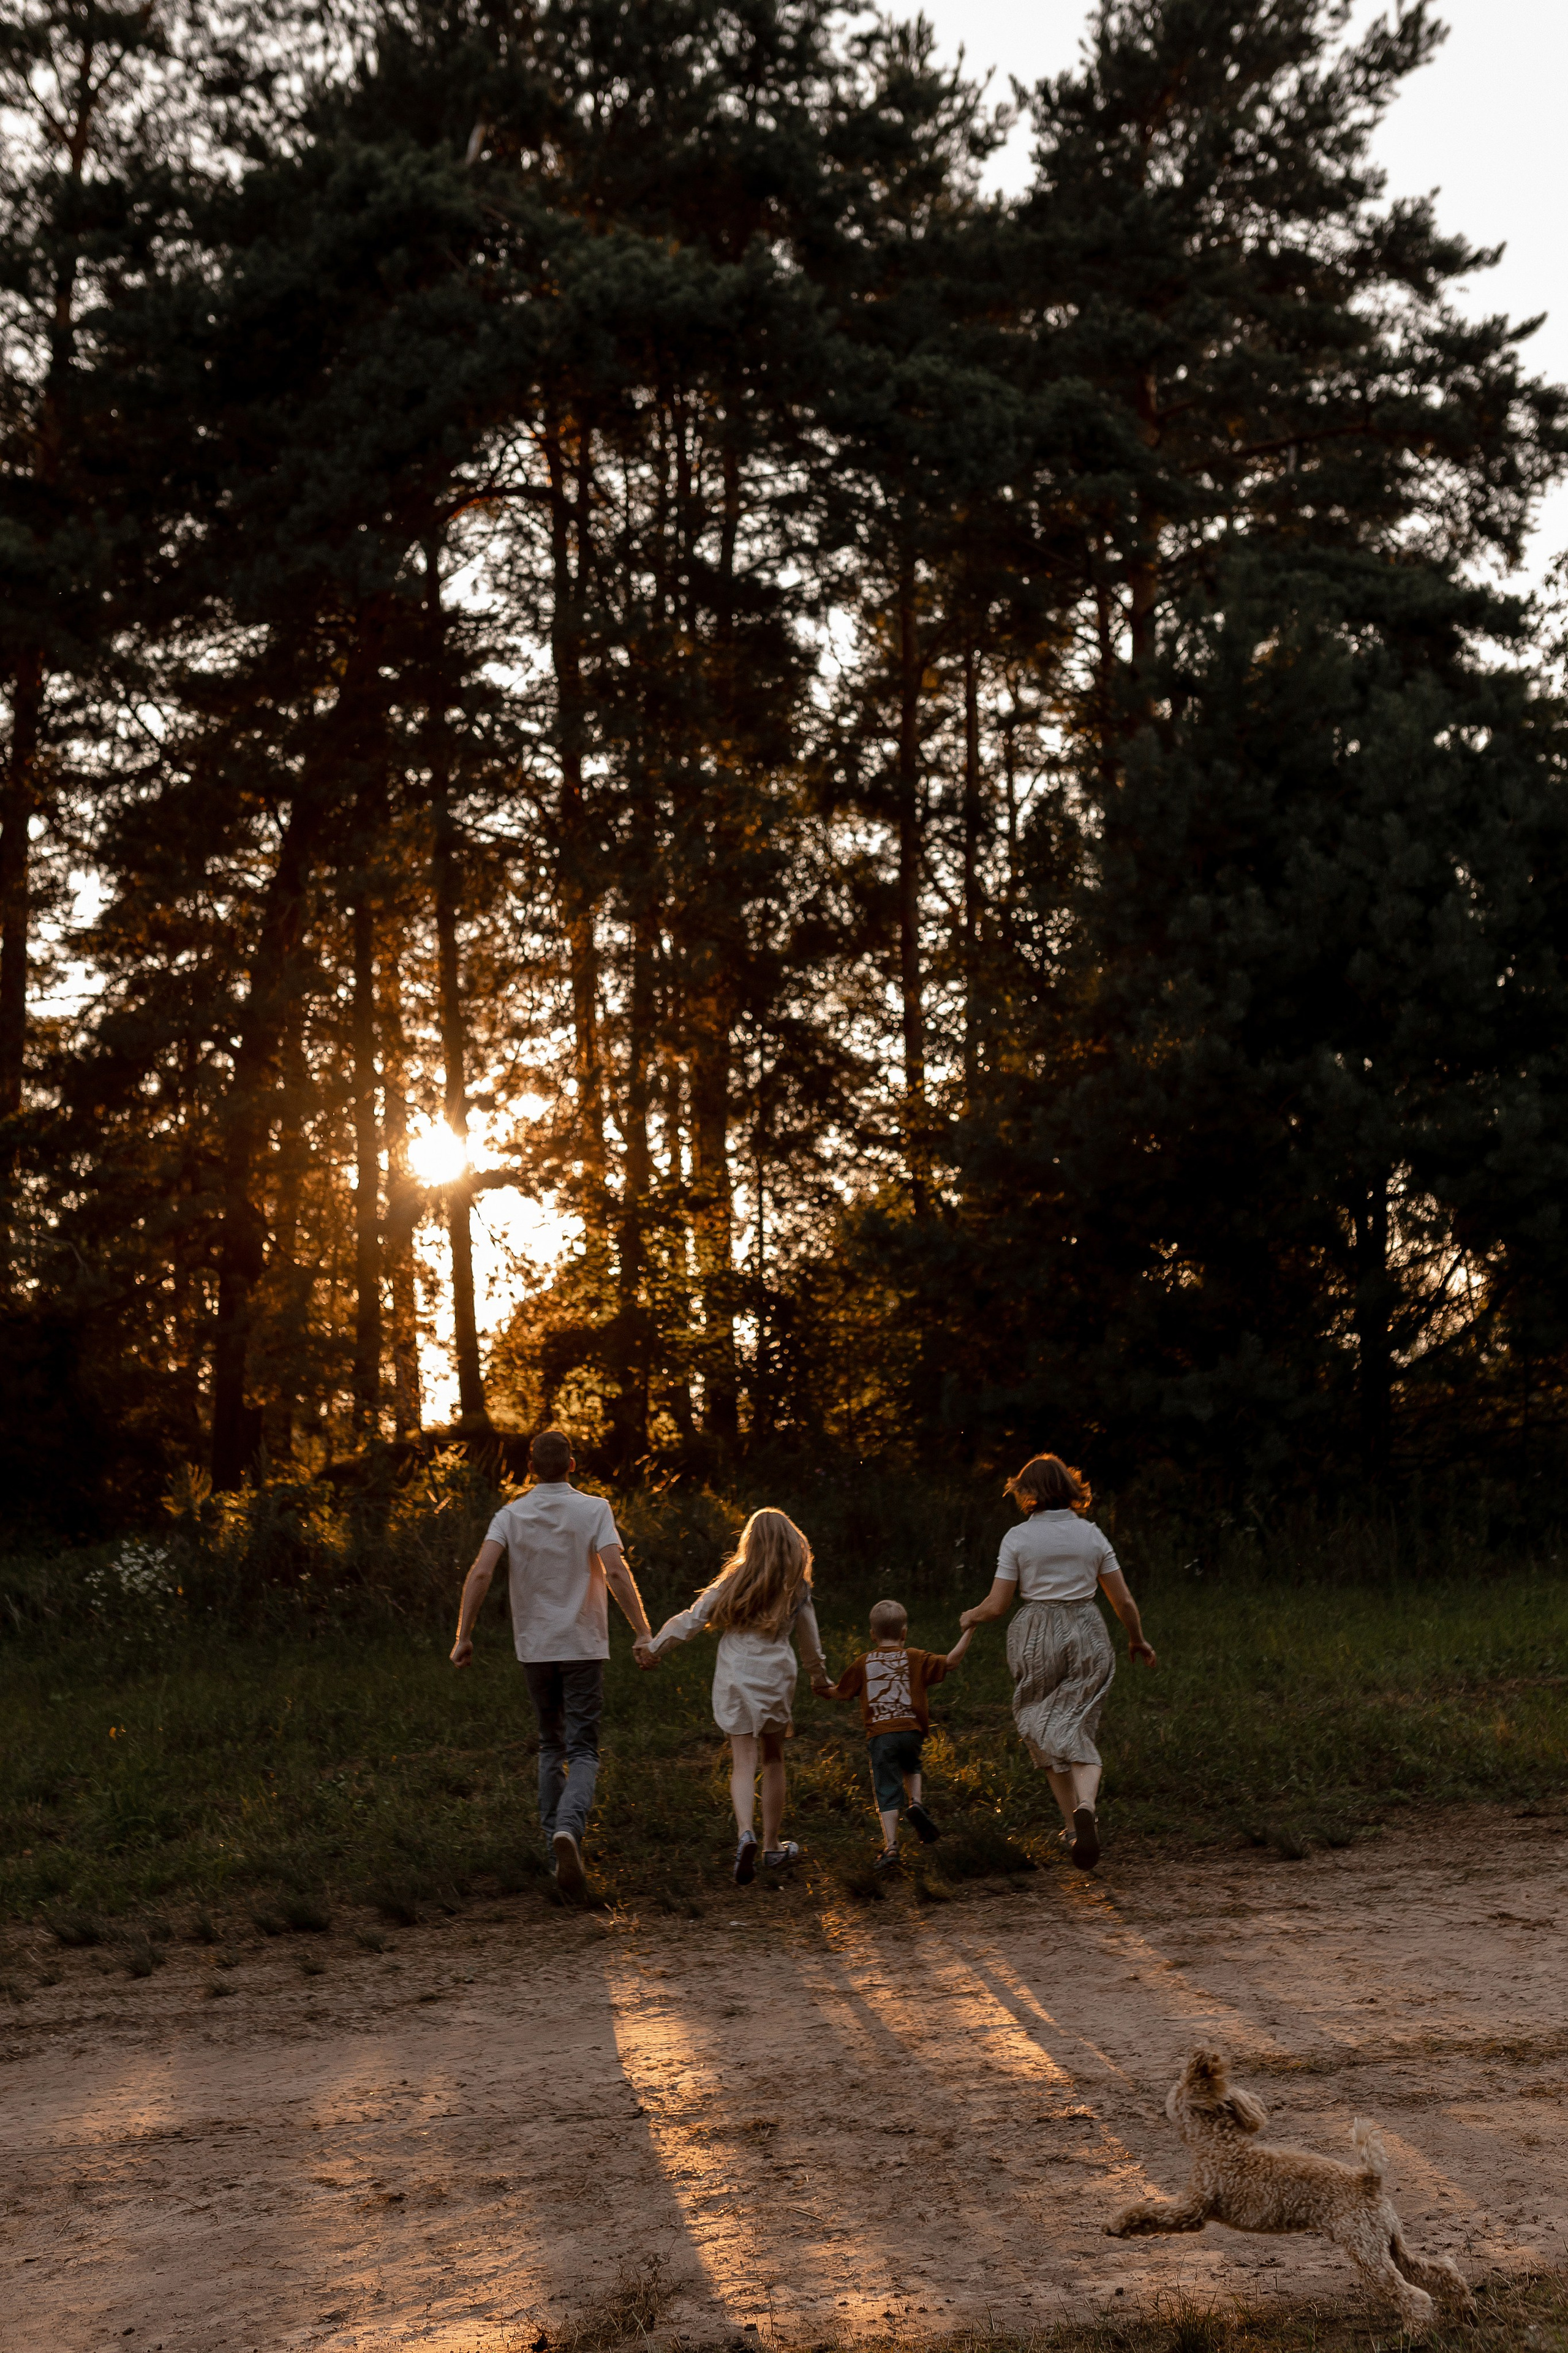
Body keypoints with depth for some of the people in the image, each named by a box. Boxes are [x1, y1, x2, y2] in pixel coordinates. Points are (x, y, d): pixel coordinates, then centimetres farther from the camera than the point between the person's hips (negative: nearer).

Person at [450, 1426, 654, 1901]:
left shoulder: (511, 1515, 1)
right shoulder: (594, 1510, -5)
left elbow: (480, 1573, -11)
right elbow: (616, 1572, -16)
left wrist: (464, 1636, -7)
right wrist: (643, 1633, -12)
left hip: (535, 1647, 3)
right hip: (583, 1646, -2)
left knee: (552, 1747, 19)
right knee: (583, 1753, -2)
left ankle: (555, 1844, 17)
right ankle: (568, 1829, -28)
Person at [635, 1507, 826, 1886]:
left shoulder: (734, 1582, 1)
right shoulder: (796, 1589, 3)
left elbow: (692, 1619, -3)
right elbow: (810, 1640, 12)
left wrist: (654, 1646, 3)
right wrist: (820, 1676, 28)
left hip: (735, 1679, 0)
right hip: (777, 1677, 0)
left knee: (743, 1762, -2)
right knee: (773, 1759, 14)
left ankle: (745, 1833, -26)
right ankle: (772, 1847, 20)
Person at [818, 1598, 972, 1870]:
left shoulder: (863, 1663, 9)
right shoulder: (916, 1659, 5)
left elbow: (841, 1693, 17)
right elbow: (950, 1662, -1)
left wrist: (824, 1690, 39)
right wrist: (970, 1629, 6)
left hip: (880, 1735, -1)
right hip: (911, 1730, 1)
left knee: (887, 1793, 0)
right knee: (911, 1766, 32)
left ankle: (891, 1848, -9)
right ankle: (916, 1803, 6)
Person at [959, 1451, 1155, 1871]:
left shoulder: (1018, 1538, -4)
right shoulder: (1091, 1534, 3)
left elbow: (997, 1605, -5)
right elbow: (1124, 1602, 6)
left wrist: (971, 1616, 17)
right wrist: (1137, 1641, 23)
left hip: (1036, 1639, -2)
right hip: (1087, 1634, 2)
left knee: (1045, 1732, 14)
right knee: (1076, 1731, 3)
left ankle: (1073, 1829, 13)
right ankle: (1086, 1808, -26)